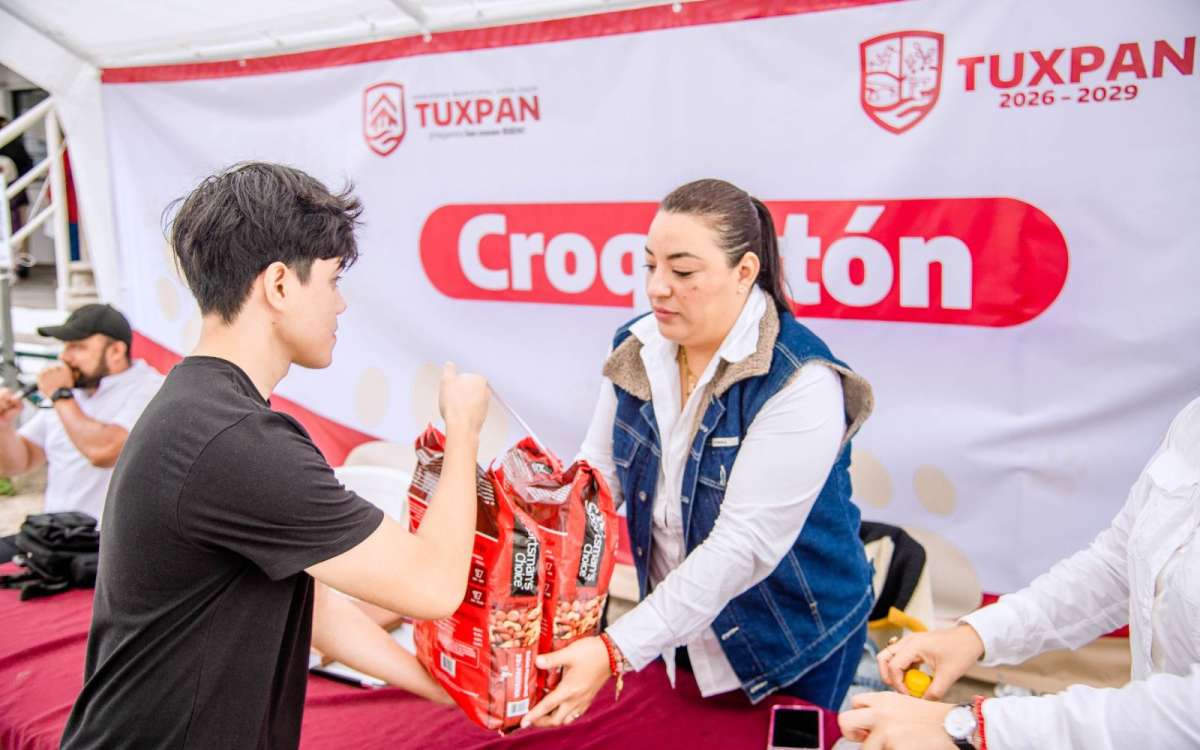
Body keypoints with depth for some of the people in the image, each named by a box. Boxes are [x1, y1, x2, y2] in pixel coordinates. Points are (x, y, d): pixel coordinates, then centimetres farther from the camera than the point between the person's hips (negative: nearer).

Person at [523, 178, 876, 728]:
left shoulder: (801, 384, -27)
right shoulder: (637, 348, -7)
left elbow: (743, 545, -31)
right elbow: (598, 473, -5)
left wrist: (617, 650, -34)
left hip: (792, 644, -5)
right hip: (680, 630, 6)